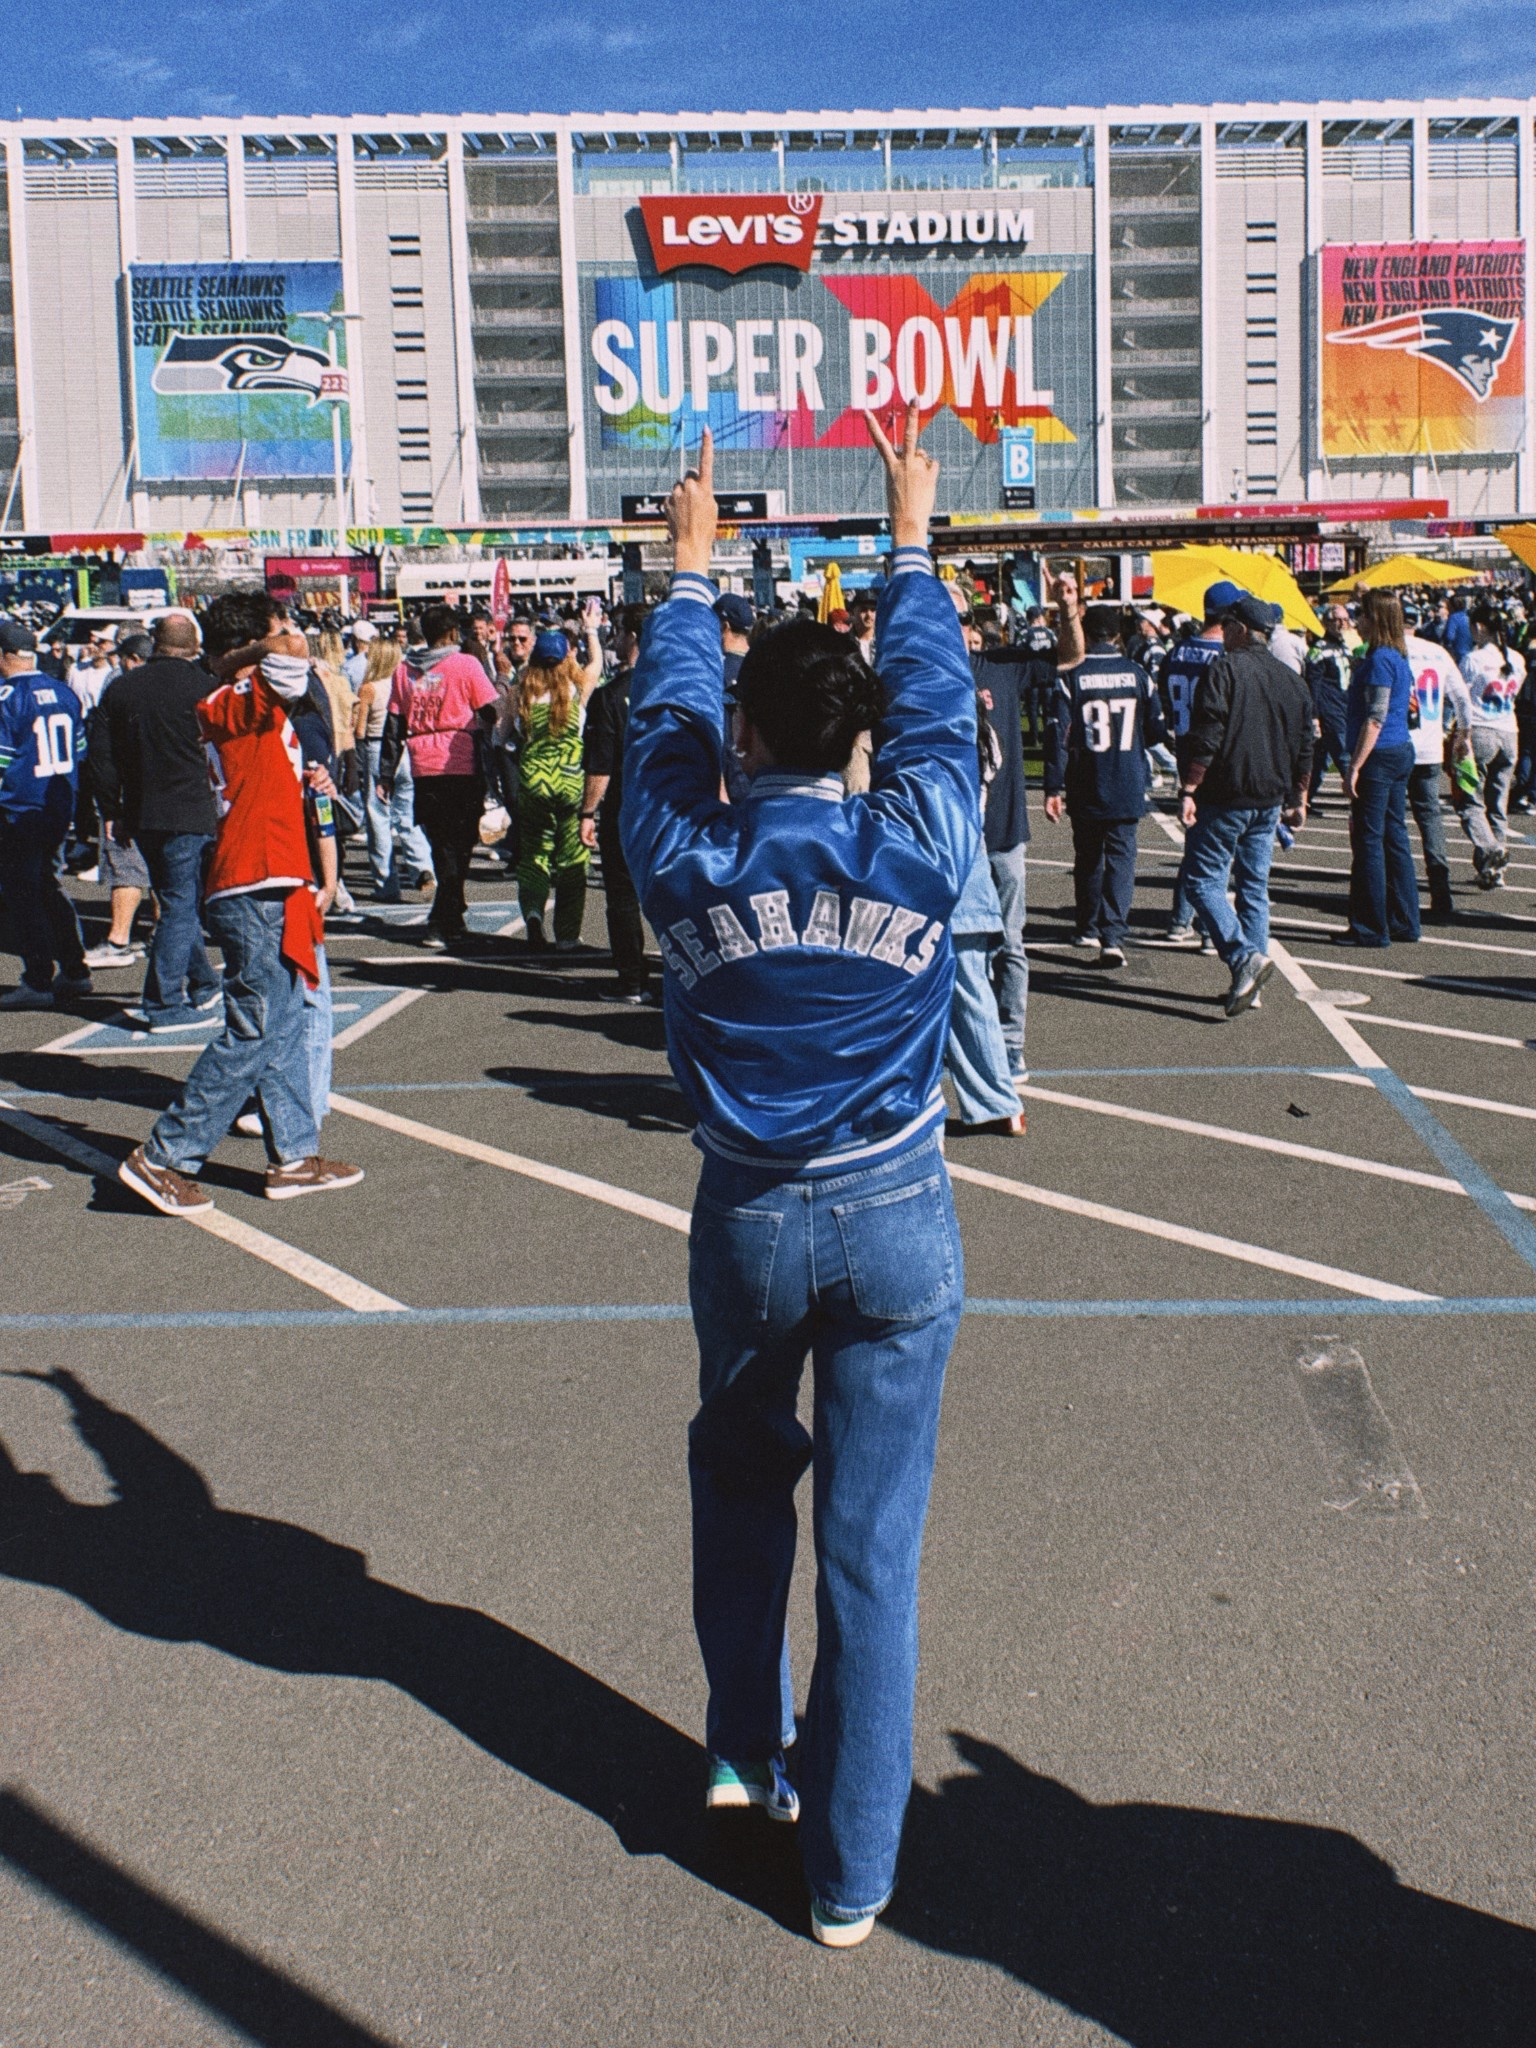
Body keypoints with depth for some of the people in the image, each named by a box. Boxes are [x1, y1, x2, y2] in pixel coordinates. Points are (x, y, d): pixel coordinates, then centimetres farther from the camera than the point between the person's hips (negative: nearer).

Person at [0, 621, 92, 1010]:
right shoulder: (63, 692, 7)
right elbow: (80, 751, 13)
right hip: (61, 809, 7)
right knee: (48, 887, 19)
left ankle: (38, 982, 2)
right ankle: (74, 971, 20)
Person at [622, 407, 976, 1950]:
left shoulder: (688, 858, -10)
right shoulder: (920, 844, -11)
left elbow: (666, 714, 8)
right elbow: (938, 703, 7)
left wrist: (692, 565, 23)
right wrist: (911, 542, 20)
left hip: (748, 1224, 1)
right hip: (899, 1220, 0)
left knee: (740, 1479, 27)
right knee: (873, 1546, 6)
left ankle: (744, 1751, 39)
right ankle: (849, 1873, 17)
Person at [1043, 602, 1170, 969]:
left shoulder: (1072, 676, -7)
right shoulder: (1137, 675, 0)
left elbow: (1057, 734, -10)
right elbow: (1157, 732, 5)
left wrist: (1053, 788, -7)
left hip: (1085, 788, 0)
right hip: (1128, 787, 0)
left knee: (1088, 856, 16)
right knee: (1121, 857, 0)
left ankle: (1089, 928, 28)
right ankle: (1112, 935, -14)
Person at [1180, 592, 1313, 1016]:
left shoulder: (1225, 669, -9)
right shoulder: (1292, 680, 12)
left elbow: (1205, 738, -16)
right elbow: (1304, 748, 16)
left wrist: (1189, 790, -13)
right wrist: (1297, 799, 25)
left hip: (1224, 797, -7)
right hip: (1270, 801, 7)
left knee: (1205, 879, -2)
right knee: (1254, 885, 12)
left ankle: (1244, 956, -21)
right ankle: (1249, 980, 11)